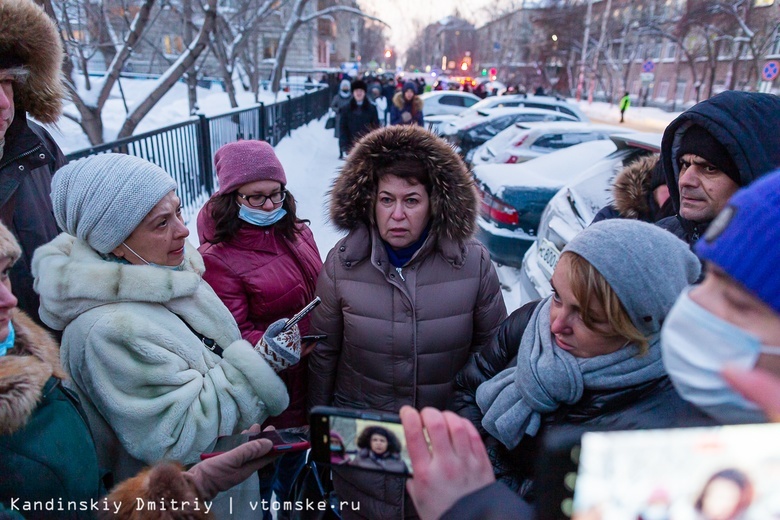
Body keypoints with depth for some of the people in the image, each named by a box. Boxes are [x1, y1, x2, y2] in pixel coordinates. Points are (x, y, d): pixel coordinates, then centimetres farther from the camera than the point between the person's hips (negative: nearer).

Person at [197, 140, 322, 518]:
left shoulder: (296, 233, 0)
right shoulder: (217, 258, -21)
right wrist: (265, 347, -40)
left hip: (308, 384, 7)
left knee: (296, 463, 30)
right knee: (261, 480, 16)